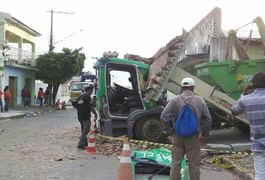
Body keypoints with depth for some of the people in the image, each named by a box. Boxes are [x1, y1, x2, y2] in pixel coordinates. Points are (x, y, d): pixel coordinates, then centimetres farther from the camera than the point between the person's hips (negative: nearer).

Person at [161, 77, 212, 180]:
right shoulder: (200, 101, -1)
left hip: (178, 136, 0)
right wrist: (204, 135, 7)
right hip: (194, 137, 0)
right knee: (194, 165, 10)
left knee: (176, 163, 12)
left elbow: (164, 116, -13)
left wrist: (169, 131, -2)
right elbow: (208, 119, -1)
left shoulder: (175, 100, -5)